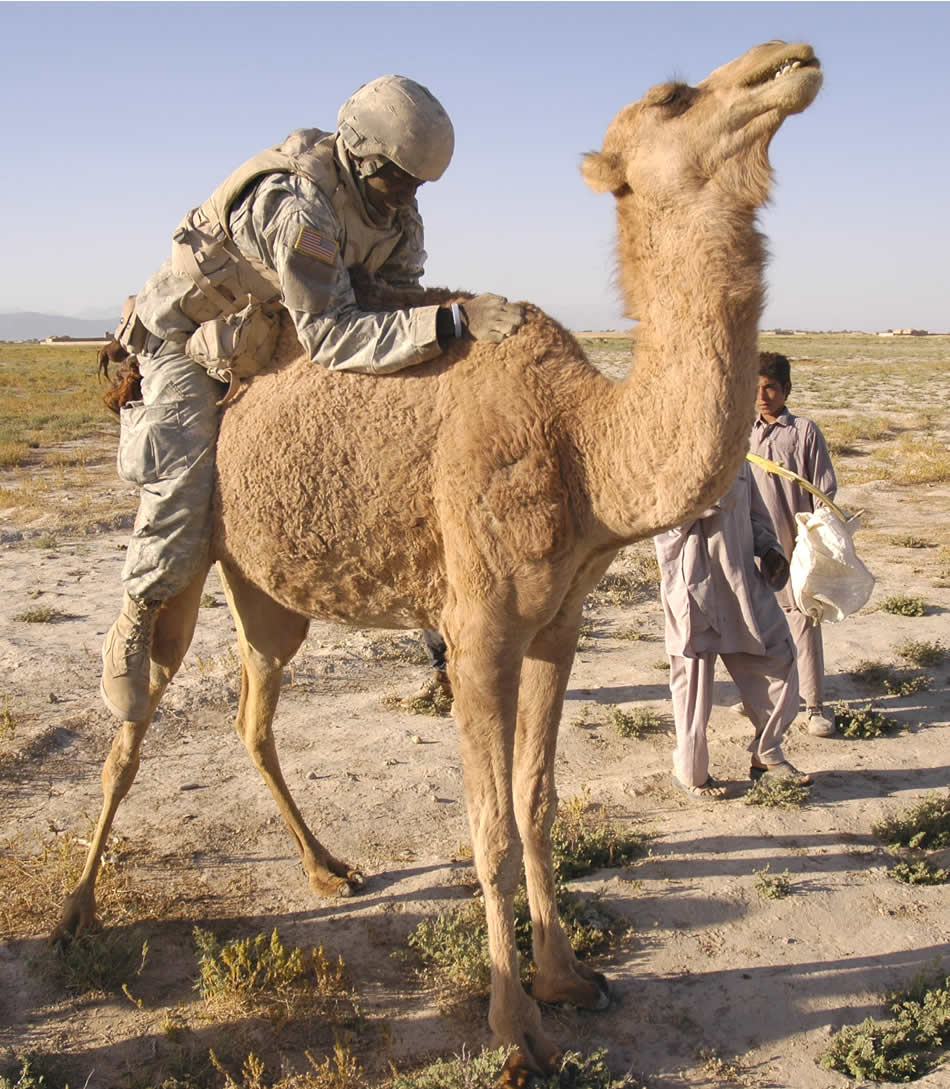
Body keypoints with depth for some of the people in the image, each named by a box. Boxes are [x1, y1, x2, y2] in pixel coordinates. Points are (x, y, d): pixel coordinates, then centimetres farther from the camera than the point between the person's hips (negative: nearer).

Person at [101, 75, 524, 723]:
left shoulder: (397, 209, -10)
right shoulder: (295, 205, -37)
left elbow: (401, 296, -8)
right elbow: (331, 336, -43)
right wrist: (453, 322, -50)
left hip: (270, 342, 8)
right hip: (188, 338, -8)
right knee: (186, 477, -21)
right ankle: (134, 628, -3)